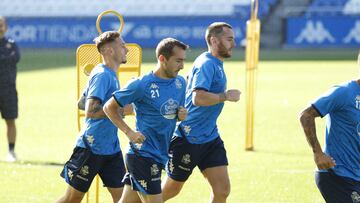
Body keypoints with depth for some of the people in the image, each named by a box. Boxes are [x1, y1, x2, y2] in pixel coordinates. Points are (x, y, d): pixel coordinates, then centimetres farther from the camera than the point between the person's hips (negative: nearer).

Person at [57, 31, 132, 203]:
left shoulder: (110, 75, 13)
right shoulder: (102, 75, -16)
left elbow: (81, 103, 22)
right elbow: (90, 111, -26)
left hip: (111, 148, 9)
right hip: (91, 148, -9)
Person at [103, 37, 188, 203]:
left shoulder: (180, 83, 8)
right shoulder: (142, 85, -13)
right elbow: (109, 107, -5)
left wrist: (181, 115, 0)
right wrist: (129, 132, -14)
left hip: (159, 156, 7)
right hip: (143, 155, -7)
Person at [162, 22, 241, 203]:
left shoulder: (216, 64, 11)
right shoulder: (206, 64, -19)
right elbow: (198, 98, -33)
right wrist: (225, 96, -22)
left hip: (210, 138, 9)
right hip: (188, 139, -9)